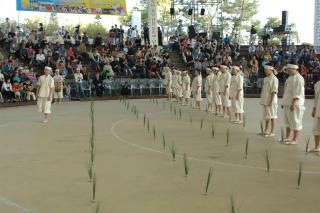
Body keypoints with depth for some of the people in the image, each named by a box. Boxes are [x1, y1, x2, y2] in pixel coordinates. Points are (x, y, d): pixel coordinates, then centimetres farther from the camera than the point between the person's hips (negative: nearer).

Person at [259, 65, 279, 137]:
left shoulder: (274, 79, -14)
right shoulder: (266, 79, 14)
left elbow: (274, 91, -19)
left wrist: (271, 101, -22)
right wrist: (261, 97, 17)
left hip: (270, 101, -9)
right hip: (265, 101, 9)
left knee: (272, 116, -3)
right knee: (266, 116, 15)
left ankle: (272, 132, 0)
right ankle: (265, 131, 23)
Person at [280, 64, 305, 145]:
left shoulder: (298, 78, -15)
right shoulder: (290, 77, 16)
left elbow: (297, 93, -21)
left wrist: (293, 104, -25)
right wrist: (283, 102, 19)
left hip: (294, 103, -10)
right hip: (288, 103, 10)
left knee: (295, 122, -4)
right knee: (288, 121, 14)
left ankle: (294, 140, 0)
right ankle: (287, 138, 23)